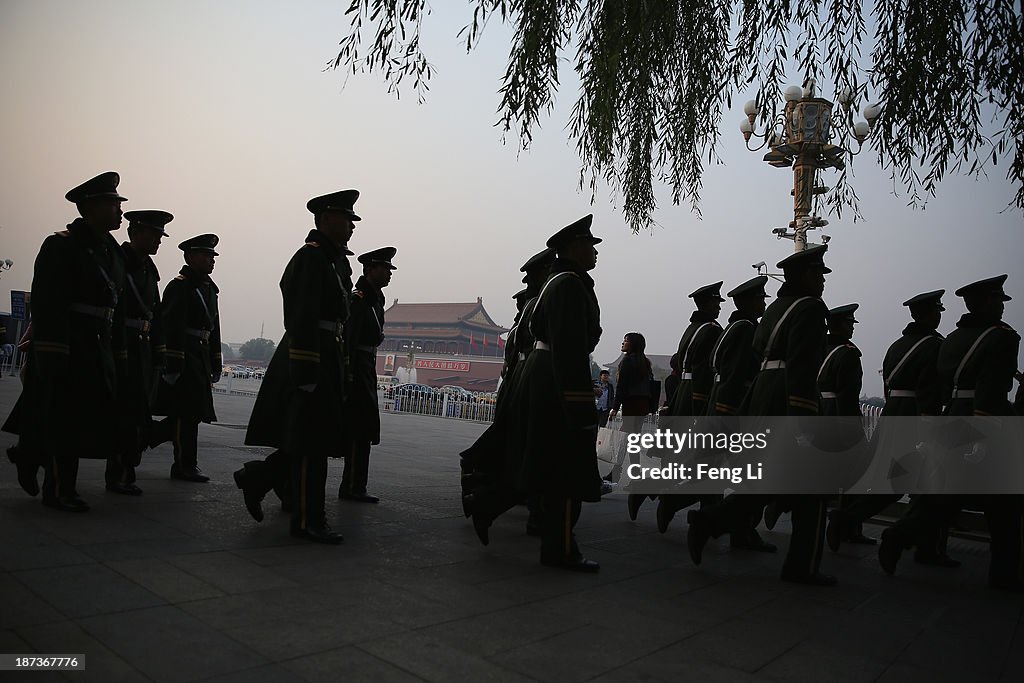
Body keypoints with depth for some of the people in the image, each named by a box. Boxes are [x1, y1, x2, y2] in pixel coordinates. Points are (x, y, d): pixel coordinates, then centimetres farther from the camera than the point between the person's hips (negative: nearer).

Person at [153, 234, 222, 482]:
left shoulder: (209, 288, 17)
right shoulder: (179, 286, -10)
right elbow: (171, 328, -17)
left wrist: (216, 364, 17)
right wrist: (172, 365, -22)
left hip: (201, 360, 9)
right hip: (182, 359, -9)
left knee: (191, 413, 11)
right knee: (187, 412, -3)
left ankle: (146, 436, 26)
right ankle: (185, 466, 7)